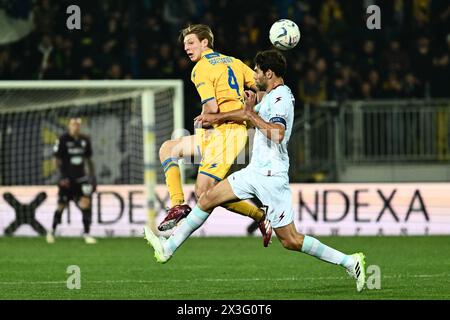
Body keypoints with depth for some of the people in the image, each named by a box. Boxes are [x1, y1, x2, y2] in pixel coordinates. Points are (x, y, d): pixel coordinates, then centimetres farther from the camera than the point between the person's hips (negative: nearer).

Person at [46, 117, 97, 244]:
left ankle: (86, 234, -6)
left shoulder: (85, 140, 7)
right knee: (62, 206, 4)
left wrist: (92, 175, 10)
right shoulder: (63, 139, -7)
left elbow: (88, 159, 17)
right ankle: (52, 231, 25)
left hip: (81, 177, 3)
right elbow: (56, 159, -6)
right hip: (67, 179, -3)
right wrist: (62, 176, -14)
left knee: (86, 203, -11)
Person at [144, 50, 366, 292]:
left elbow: (277, 134, -29)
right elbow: (248, 114, 33)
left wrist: (252, 115, -18)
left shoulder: (281, 97, -15)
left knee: (290, 240, -9)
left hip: (271, 176, -10)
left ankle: (349, 262, -2)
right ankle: (168, 248, 15)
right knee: (207, 199, 9)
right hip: (255, 172, 10)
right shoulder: (272, 97, 15)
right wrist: (216, 117, 38)